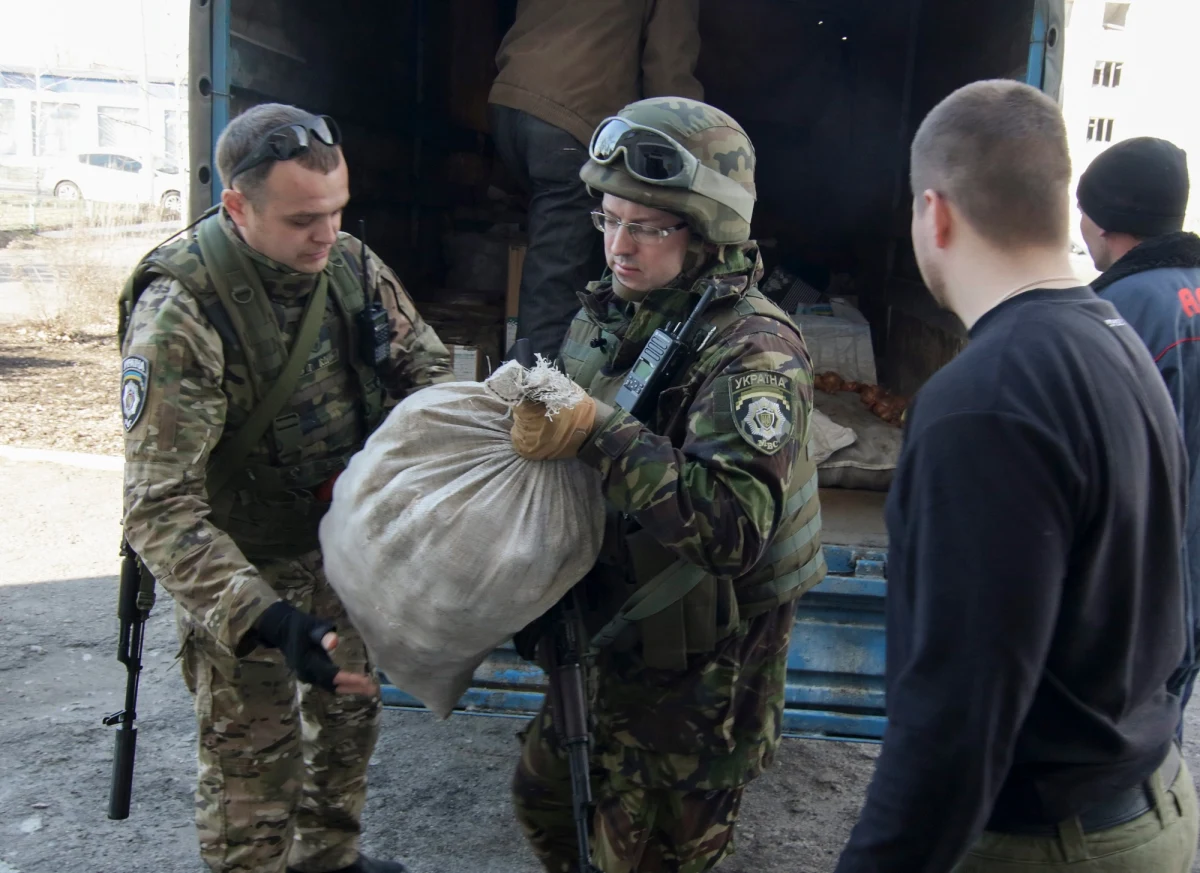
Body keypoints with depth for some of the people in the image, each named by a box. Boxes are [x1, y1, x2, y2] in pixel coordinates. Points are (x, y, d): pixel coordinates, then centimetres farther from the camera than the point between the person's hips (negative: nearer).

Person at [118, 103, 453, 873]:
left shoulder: (348, 262, -11)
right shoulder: (181, 312, -29)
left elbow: (424, 361, 1)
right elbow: (161, 509, -31)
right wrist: (264, 621, -42)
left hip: (343, 542, 6)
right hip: (242, 570, -6)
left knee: (350, 716, 23)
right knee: (256, 766, 5)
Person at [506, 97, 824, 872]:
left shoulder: (754, 351, -23)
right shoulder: (607, 314, 2)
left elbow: (734, 525, -36)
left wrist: (600, 433, -38)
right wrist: (533, 415, -5)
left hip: (695, 680, -8)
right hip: (603, 645, 8)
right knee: (547, 803, 26)